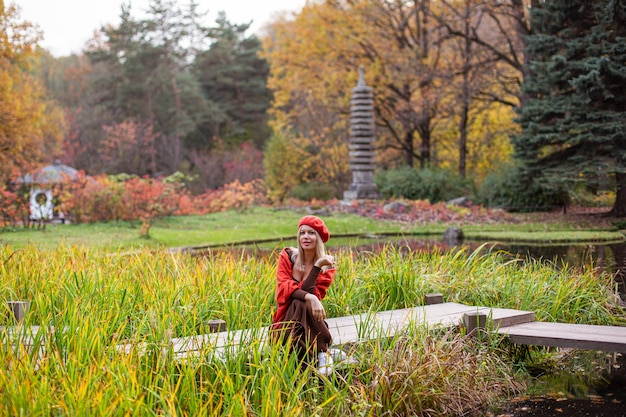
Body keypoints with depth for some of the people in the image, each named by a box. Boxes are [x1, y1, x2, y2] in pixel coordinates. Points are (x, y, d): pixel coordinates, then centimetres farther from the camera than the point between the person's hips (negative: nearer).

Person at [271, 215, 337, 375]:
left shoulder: (327, 267, -1)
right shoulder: (287, 256, -1)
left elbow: (314, 294, -17)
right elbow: (283, 288, -16)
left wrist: (317, 266, -27)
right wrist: (309, 297, -32)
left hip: (310, 323, 0)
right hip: (286, 320, 0)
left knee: (302, 305, -34)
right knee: (299, 303, -34)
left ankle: (321, 351, -20)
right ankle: (320, 353, -20)